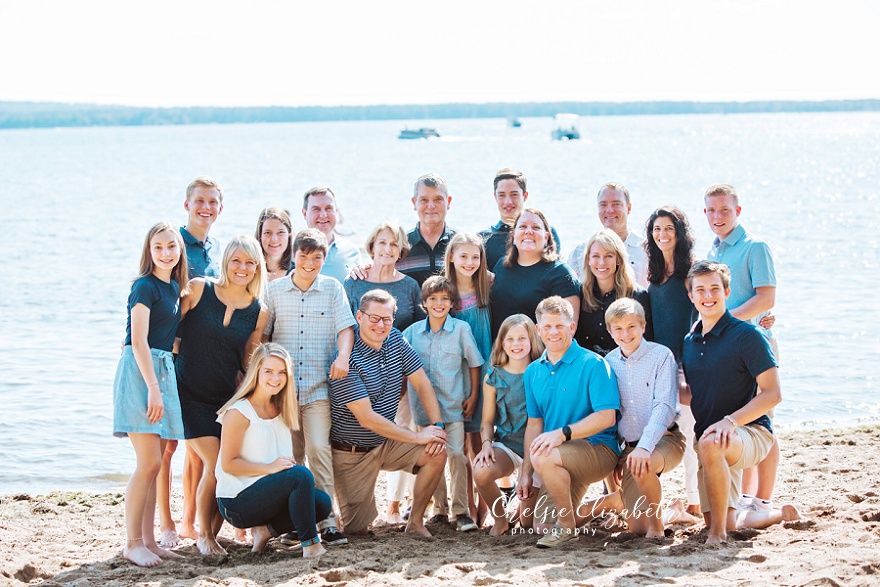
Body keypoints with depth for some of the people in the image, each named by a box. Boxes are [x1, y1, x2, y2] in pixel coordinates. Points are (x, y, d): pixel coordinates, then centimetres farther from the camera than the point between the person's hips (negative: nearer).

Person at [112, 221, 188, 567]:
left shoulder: (174, 287, 15)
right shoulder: (145, 286, -9)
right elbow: (139, 341, -15)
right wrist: (153, 389, -21)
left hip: (162, 370, 8)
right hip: (139, 371, -8)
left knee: (153, 465, 8)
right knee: (149, 463, -11)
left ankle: (148, 541, 13)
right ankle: (132, 543, -3)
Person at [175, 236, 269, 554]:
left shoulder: (258, 314, 3)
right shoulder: (198, 289, -5)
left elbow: (247, 363, 10)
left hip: (226, 397, 3)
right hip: (189, 394, -3)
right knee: (215, 465, -13)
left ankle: (213, 532, 18)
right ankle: (203, 534, 8)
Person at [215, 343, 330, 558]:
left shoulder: (279, 410, 10)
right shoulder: (239, 412, -12)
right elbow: (228, 464, -15)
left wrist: (289, 464, -4)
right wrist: (270, 467, -25)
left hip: (264, 495, 8)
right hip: (236, 501, -8)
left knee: (322, 503, -13)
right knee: (301, 475, -29)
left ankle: (266, 529, 0)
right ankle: (310, 544, -24)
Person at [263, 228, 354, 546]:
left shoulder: (333, 288, 7)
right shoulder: (275, 290, 9)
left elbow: (345, 327, 2)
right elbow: (263, 335, 12)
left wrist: (343, 356, -16)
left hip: (319, 385, -1)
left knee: (318, 448, -12)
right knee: (288, 455, 3)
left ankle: (327, 520, -8)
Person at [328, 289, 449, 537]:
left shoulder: (395, 340, -2)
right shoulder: (347, 359, -24)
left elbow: (422, 384, 2)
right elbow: (366, 418, -25)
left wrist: (437, 426, -12)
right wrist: (417, 436, -19)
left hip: (386, 442, 6)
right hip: (352, 452, -6)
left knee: (437, 453, -16)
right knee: (357, 528, -7)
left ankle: (415, 522, 1)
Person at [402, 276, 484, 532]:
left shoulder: (461, 329, 0)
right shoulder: (413, 332, 4)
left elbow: (474, 364, 4)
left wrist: (473, 396, 1)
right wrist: (402, 395, 8)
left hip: (454, 403, -2)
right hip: (424, 403, 3)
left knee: (456, 454, -8)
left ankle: (461, 510, -2)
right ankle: (440, 509, 17)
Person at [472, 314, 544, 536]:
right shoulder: (494, 377, 4)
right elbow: (487, 419, 5)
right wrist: (486, 443, -15)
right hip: (506, 445, 1)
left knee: (531, 524, -4)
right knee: (481, 472, -35)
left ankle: (525, 506, 38)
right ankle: (500, 520, -5)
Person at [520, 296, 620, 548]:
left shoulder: (593, 364, -11)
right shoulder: (533, 372, 10)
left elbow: (607, 417, -19)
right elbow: (535, 424, 14)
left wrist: (562, 433, -29)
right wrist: (526, 473, 7)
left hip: (599, 449, -7)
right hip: (563, 460, 7)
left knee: (543, 458, -35)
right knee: (542, 526, 0)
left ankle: (567, 525, -13)